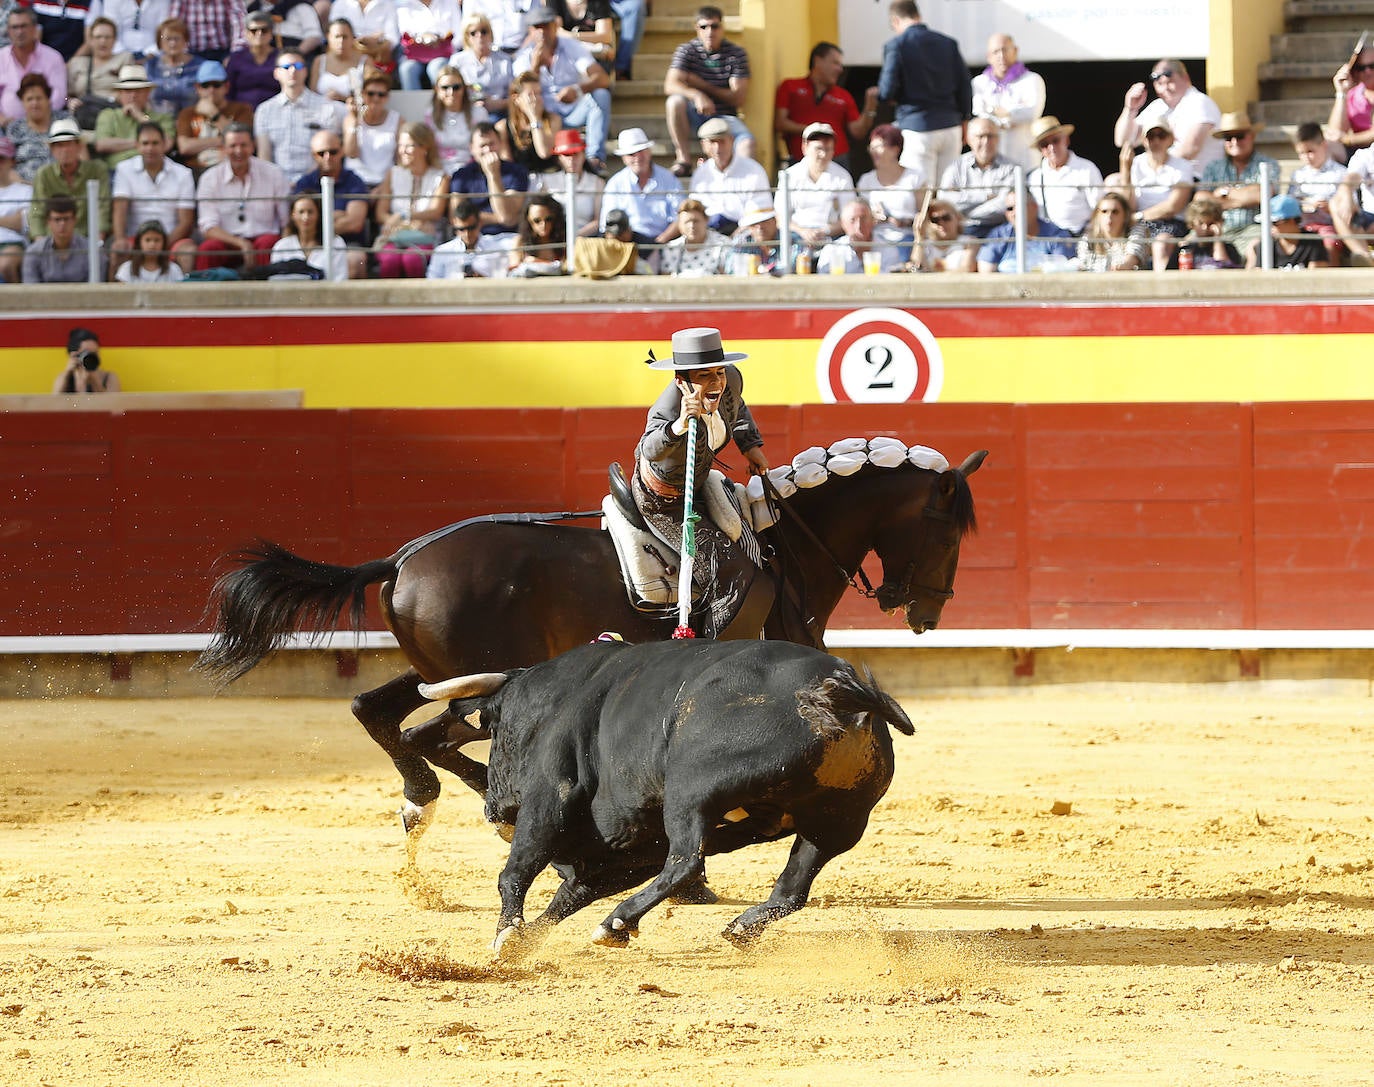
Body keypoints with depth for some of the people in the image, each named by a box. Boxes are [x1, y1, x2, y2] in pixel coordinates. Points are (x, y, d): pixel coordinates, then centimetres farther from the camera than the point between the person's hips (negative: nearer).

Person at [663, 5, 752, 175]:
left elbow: (739, 98, -5)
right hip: (695, 115, 1)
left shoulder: (736, 54, 0)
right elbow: (670, 85, -15)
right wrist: (696, 95, -35)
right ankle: (683, 160, -24)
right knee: (675, 101, -32)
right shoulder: (687, 50, 0)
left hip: (725, 116, -1)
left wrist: (703, 86, -9)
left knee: (747, 142, -32)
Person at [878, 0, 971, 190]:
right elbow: (965, 86, 7)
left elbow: (887, 92, -10)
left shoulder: (896, 45, -6)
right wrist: (963, 120, 19)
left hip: (917, 127, -4)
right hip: (950, 126, 4)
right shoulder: (948, 43, 6)